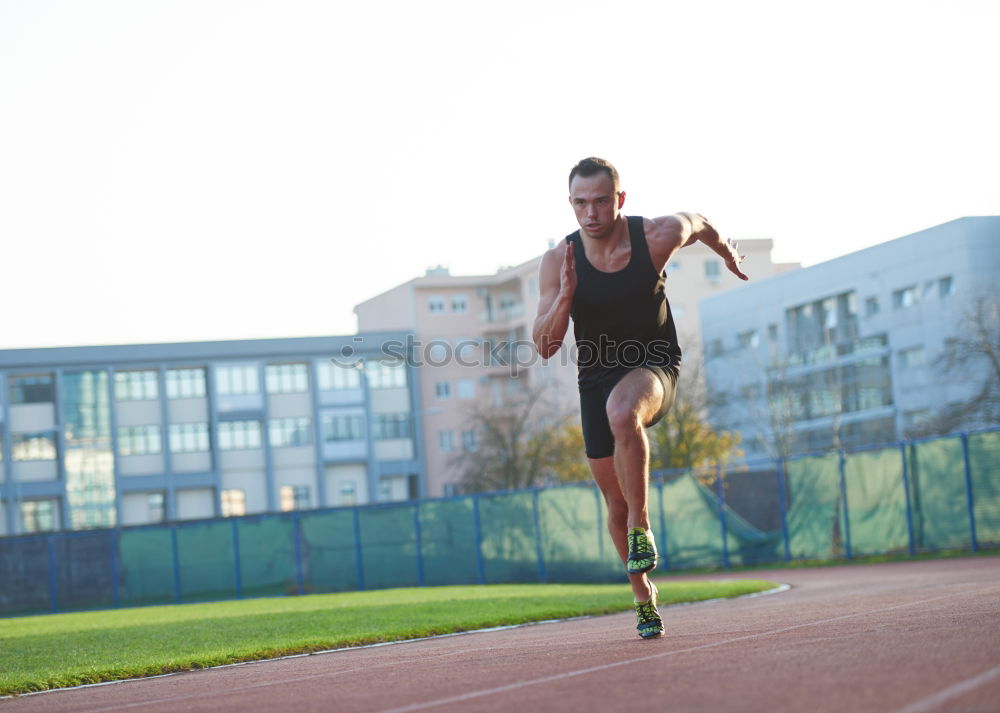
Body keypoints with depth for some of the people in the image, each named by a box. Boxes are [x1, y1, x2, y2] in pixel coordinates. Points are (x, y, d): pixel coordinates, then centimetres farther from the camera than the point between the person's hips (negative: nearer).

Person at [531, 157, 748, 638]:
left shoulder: (659, 235, -15)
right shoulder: (558, 261, -11)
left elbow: (696, 223, 10)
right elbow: (544, 346, -10)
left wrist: (726, 252, 29)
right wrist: (565, 296, -27)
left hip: (654, 364, -3)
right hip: (596, 377, 3)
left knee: (622, 412, -39)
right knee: (615, 501, 7)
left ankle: (640, 528, -25)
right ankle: (644, 596, 29)